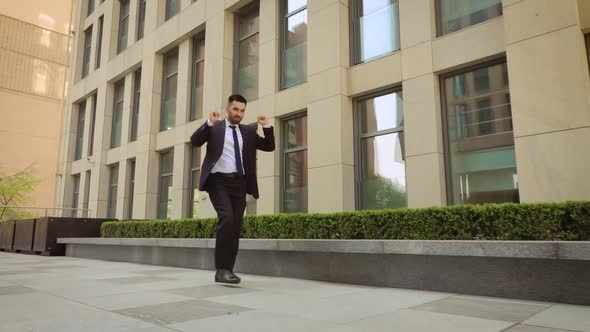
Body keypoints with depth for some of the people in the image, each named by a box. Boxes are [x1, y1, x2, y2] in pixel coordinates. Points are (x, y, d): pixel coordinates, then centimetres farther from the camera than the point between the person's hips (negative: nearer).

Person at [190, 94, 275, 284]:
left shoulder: (249, 132, 17)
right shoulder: (214, 128, 8)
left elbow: (269, 146, 13)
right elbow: (195, 141, -5)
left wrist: (267, 126, 0)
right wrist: (209, 123, -17)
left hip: (239, 183, 4)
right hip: (219, 181, -4)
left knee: (236, 226, 1)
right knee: (226, 218, -23)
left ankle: (227, 270, 11)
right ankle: (221, 269, -15)